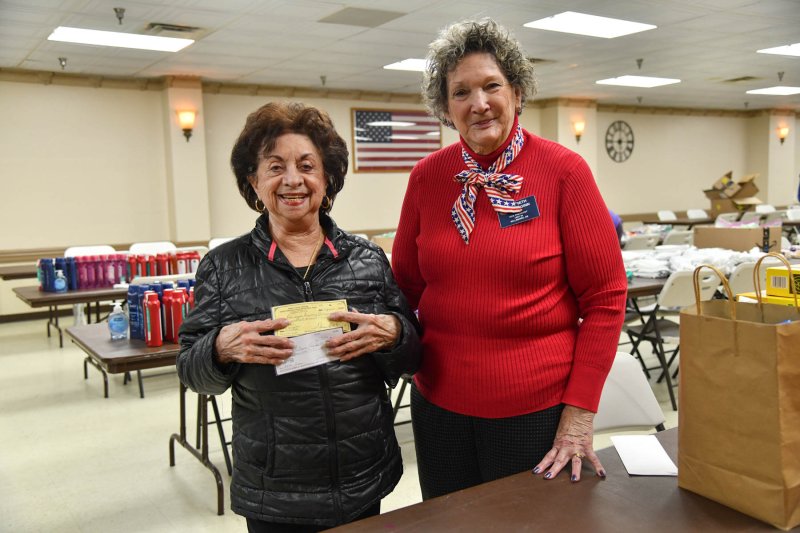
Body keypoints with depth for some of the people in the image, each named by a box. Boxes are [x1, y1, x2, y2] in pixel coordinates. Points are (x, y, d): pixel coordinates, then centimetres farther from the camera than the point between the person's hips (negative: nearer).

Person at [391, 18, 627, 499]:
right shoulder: (427, 177, 0)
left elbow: (605, 297, -7)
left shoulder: (563, 171, -8)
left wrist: (580, 413, -9)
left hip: (537, 408, -3)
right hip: (439, 405, 3)